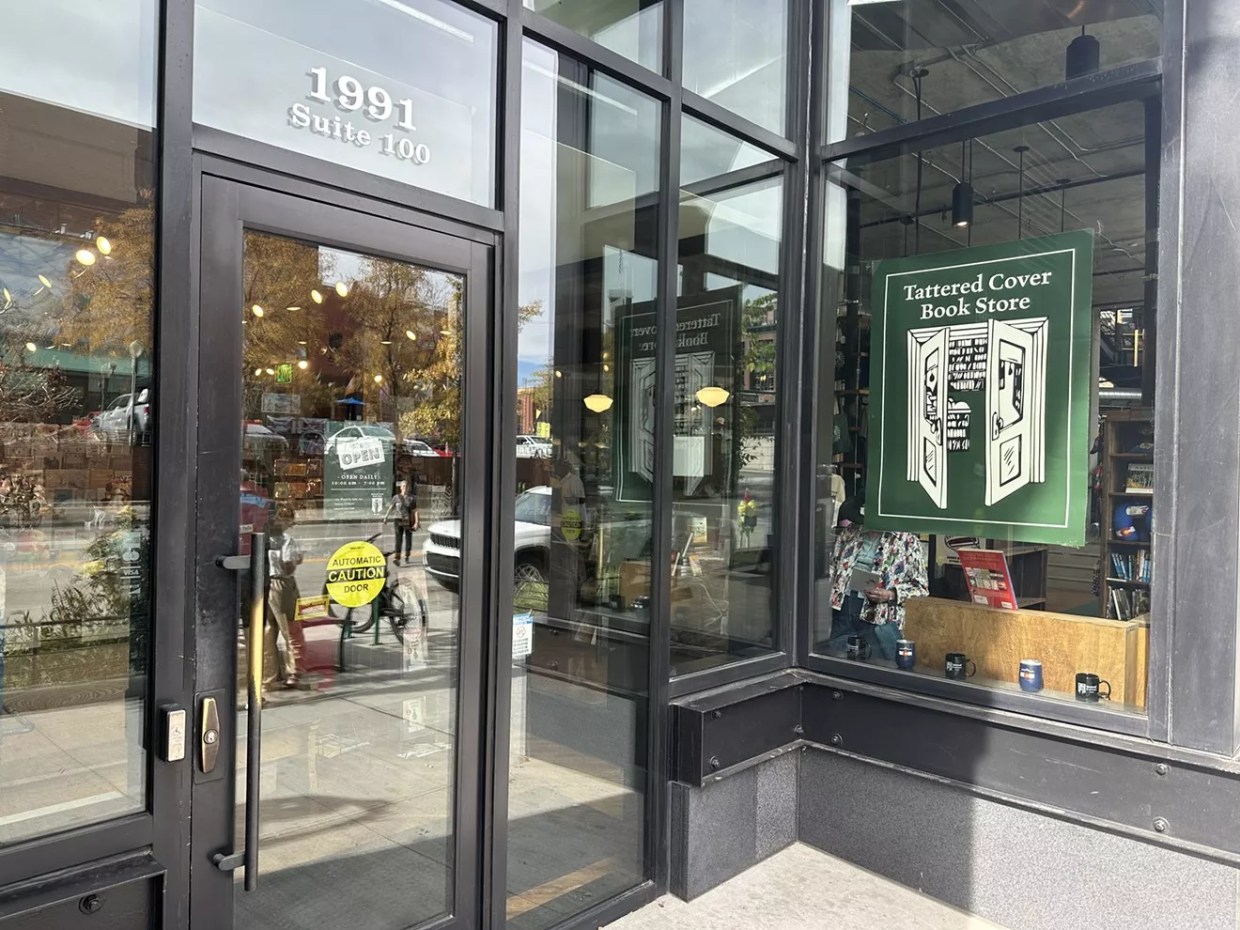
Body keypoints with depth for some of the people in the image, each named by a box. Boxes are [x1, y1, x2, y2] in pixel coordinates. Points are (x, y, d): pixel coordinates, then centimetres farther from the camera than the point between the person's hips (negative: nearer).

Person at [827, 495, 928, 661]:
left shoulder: (907, 540, 1)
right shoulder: (850, 532, 12)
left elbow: (921, 586, 2)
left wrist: (891, 595, -15)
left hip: (880, 618, -3)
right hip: (842, 609, 4)